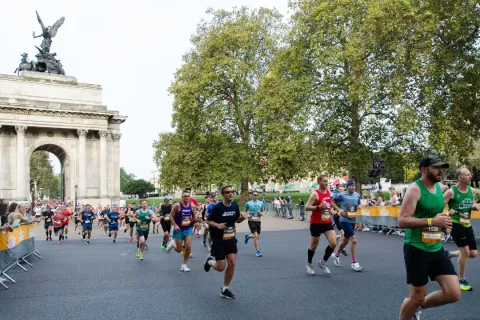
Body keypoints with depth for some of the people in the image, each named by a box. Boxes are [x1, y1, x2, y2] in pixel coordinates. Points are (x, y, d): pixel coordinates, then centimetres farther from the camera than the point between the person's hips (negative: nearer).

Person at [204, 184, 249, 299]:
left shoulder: (235, 206, -1)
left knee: (232, 263, -3)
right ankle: (210, 261, 32)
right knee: (221, 267, -4)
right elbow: (208, 221, -8)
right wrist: (218, 225, -26)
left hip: (231, 239, 5)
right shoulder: (218, 207, -17)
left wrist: (242, 217, -8)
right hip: (218, 240, -5)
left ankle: (224, 290, 14)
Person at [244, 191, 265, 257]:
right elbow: (245, 211, 8)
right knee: (256, 236, -13)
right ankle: (257, 251, -1)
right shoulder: (248, 203, 0)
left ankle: (247, 236, 41)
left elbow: (263, 211, 14)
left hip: (258, 221, 4)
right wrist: (247, 215, -13)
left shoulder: (261, 203, 7)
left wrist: (262, 213, -9)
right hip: (251, 221, -4)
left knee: (257, 237, 10)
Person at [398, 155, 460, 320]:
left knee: (454, 294, 2)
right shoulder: (415, 189, -16)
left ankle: (419, 306, 27)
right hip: (416, 250, -7)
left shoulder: (441, 187, 7)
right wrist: (432, 221, -27)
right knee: (417, 298, 3)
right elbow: (402, 221, -24)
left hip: (436, 249, 7)